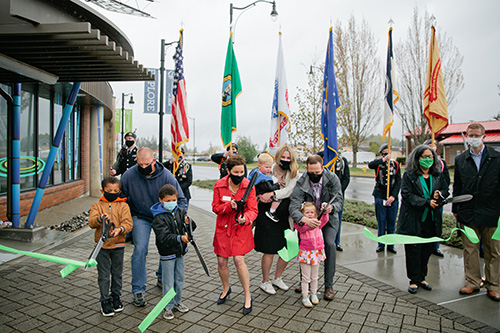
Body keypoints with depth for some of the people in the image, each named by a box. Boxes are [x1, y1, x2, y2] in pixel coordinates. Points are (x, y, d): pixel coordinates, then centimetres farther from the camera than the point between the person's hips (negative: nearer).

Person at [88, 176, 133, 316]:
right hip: (101, 246, 0)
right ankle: (105, 301, 20)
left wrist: (120, 229, -31)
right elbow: (91, 222, -13)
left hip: (118, 245, 0)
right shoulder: (96, 205, 0)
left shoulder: (123, 205, -2)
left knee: (117, 273, 14)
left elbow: (128, 223, -11)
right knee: (103, 275, 7)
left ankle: (116, 296, 33)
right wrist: (100, 218, -33)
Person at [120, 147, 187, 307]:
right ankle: (138, 290, 1)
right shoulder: (128, 176, -18)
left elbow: (181, 199, -13)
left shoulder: (166, 175, -20)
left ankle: (162, 279, 33)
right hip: (140, 217, -1)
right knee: (140, 249, -13)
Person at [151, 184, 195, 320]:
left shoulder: (180, 211, -1)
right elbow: (164, 236, -28)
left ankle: (177, 301, 36)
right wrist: (179, 238, -42)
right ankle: (168, 306, 22)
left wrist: (189, 223, -26)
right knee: (168, 281, 6)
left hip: (180, 251, 6)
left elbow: (192, 228, -2)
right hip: (167, 254, -5)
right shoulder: (158, 218, -18)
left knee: (180, 279, 18)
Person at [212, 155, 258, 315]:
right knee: (221, 261, 7)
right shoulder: (219, 185, -8)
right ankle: (226, 288, 37)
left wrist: (245, 219, -32)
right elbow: (215, 207, -4)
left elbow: (253, 210, -11)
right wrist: (229, 206, -23)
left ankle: (248, 297, 9)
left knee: (239, 260, -10)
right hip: (223, 228, 2)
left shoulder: (248, 186, -10)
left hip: (241, 228, -2)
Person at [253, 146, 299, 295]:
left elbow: (290, 190, -12)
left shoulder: (293, 174, 4)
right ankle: (265, 281, 22)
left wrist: (272, 194, -24)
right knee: (269, 251, -2)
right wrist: (261, 195, -17)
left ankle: (277, 278, 32)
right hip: (267, 215, -3)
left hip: (284, 217, 3)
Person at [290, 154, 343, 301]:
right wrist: (304, 219, -52)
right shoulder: (301, 183, -23)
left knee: (329, 243, -21)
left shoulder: (332, 179, -20)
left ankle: (329, 285, -6)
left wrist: (331, 207, -44)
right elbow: (293, 206, -31)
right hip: (309, 219, 1)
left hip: (329, 219, -1)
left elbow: (339, 201, -19)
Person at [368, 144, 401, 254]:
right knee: (381, 223, 3)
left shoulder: (395, 164, 7)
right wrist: (384, 159, -22)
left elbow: (398, 182, 2)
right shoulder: (378, 163, 4)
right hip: (380, 197, -1)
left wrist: (393, 196, -8)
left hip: (393, 198, 2)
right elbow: (370, 165, -21)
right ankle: (381, 245, 15)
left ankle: (390, 245, 17)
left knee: (391, 223, 6)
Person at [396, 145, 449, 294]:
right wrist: (427, 202, -22)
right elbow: (407, 195, -13)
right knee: (413, 251, 2)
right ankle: (414, 280, 15)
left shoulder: (438, 175, 9)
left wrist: (439, 194, -9)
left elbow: (446, 191, 15)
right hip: (413, 221, -5)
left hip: (431, 221, 5)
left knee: (427, 250, 13)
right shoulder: (409, 175, -6)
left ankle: (421, 278, 29)